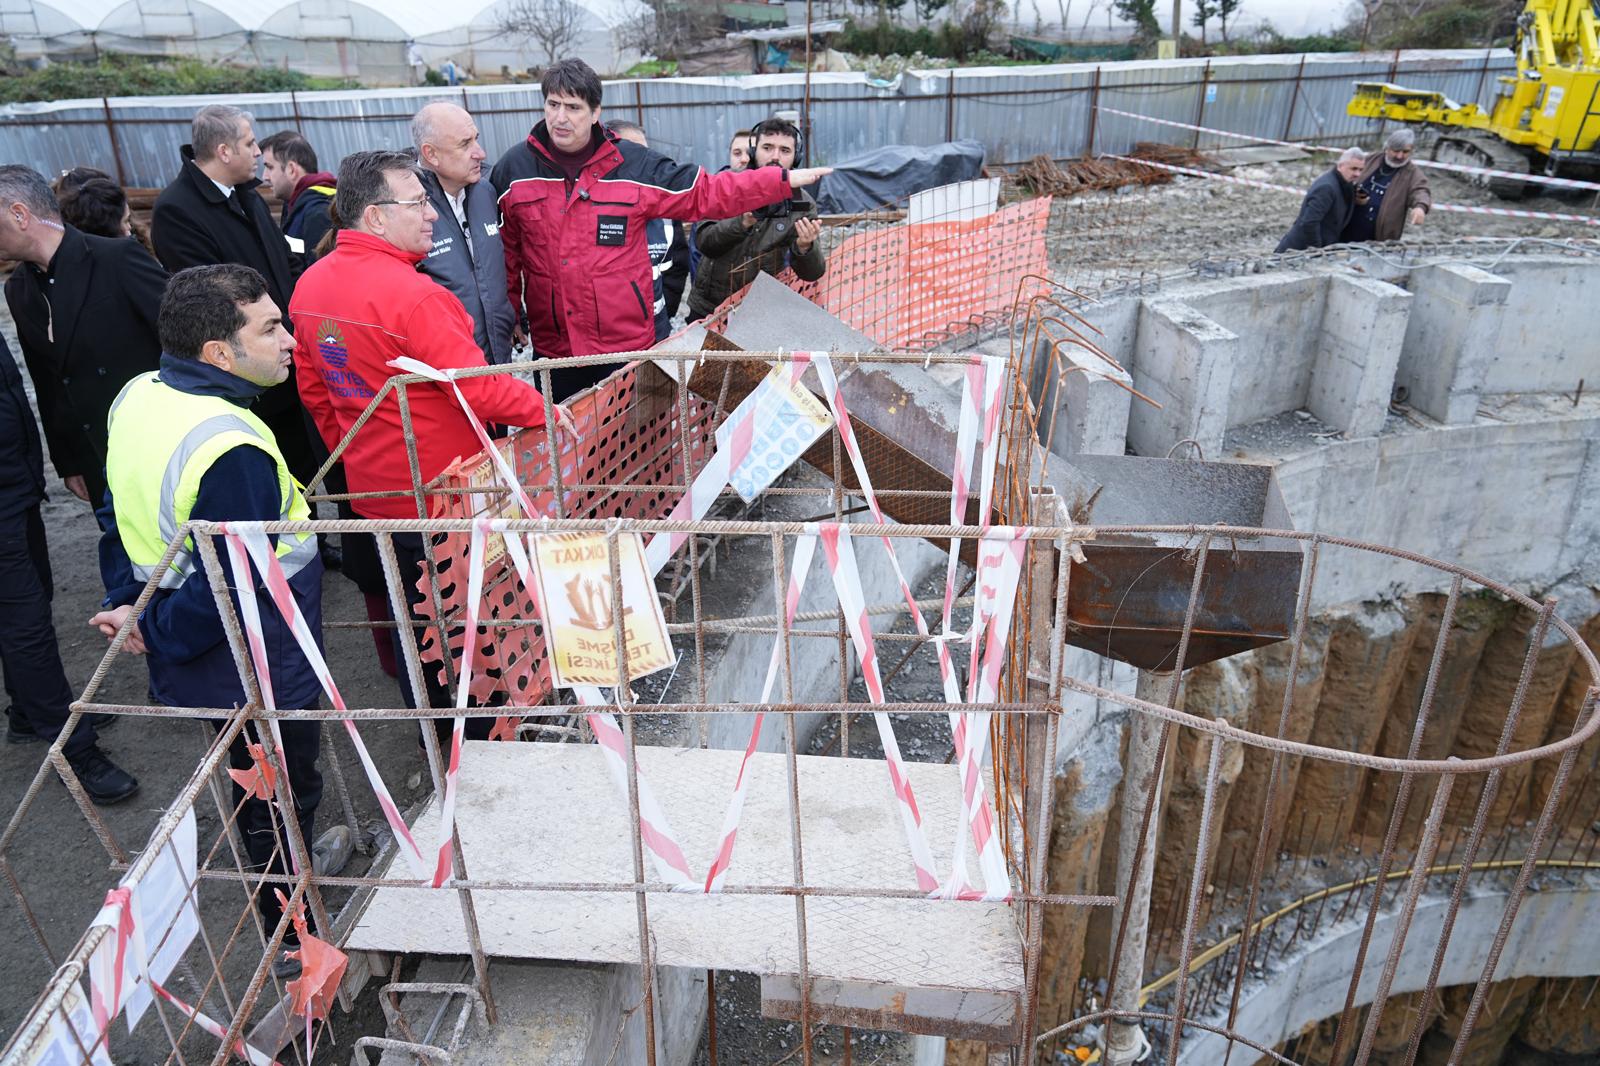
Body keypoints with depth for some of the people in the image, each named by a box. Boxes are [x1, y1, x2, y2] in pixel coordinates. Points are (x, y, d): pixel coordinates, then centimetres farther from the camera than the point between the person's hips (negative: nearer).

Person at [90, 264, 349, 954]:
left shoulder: (138, 397, -2)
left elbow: (119, 514, 8)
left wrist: (124, 602, 7)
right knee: (281, 787, 14)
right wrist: (155, 633, -14)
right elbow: (230, 584, -30)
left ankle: (293, 863, 53)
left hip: (194, 660, 9)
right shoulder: (232, 449, -33)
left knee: (256, 774, 29)